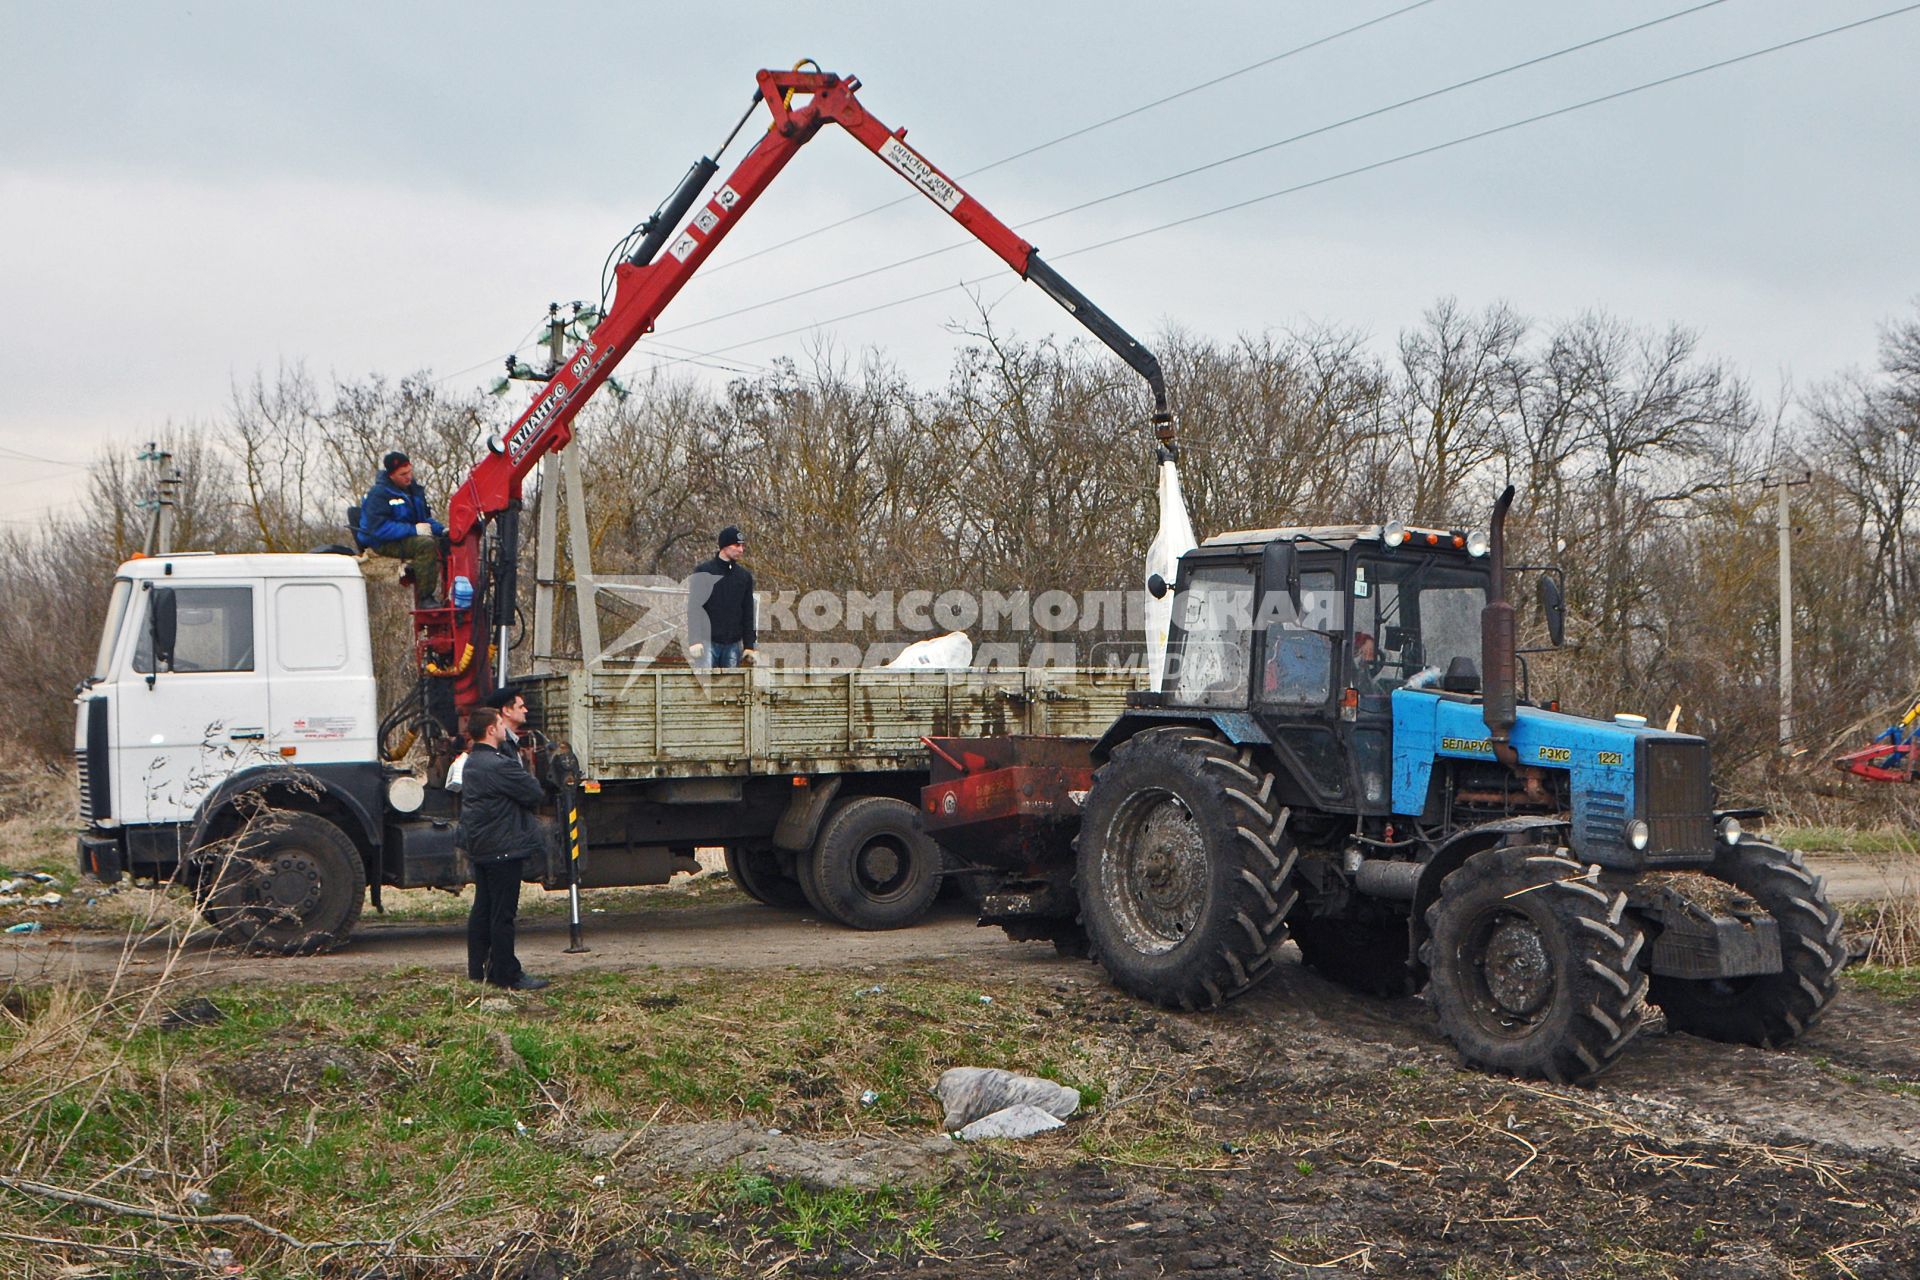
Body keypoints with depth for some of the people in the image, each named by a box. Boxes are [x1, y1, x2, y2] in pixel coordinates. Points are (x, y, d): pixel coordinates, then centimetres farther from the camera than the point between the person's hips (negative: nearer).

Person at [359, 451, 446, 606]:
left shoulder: (413, 489, 14)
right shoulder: (378, 494, -12)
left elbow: (426, 518, 23)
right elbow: (379, 528, -23)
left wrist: (441, 529, 2)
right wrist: (413, 529, -27)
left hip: (411, 536, 8)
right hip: (385, 544, -8)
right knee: (426, 543, -33)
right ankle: (425, 599, -33)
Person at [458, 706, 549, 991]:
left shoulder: (472, 762, 12)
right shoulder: (499, 764, -20)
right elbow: (534, 794, -15)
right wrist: (529, 779, 3)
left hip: (479, 847, 10)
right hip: (502, 848, -10)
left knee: (482, 908, 15)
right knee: (503, 913, -4)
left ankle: (478, 968, 21)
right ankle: (507, 975, 1)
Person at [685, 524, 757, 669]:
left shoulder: (745, 576, 10)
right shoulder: (704, 572, -2)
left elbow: (748, 614, 13)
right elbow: (693, 608, -6)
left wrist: (749, 645, 8)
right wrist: (694, 640, -16)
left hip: (733, 645, 4)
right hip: (708, 642, -4)